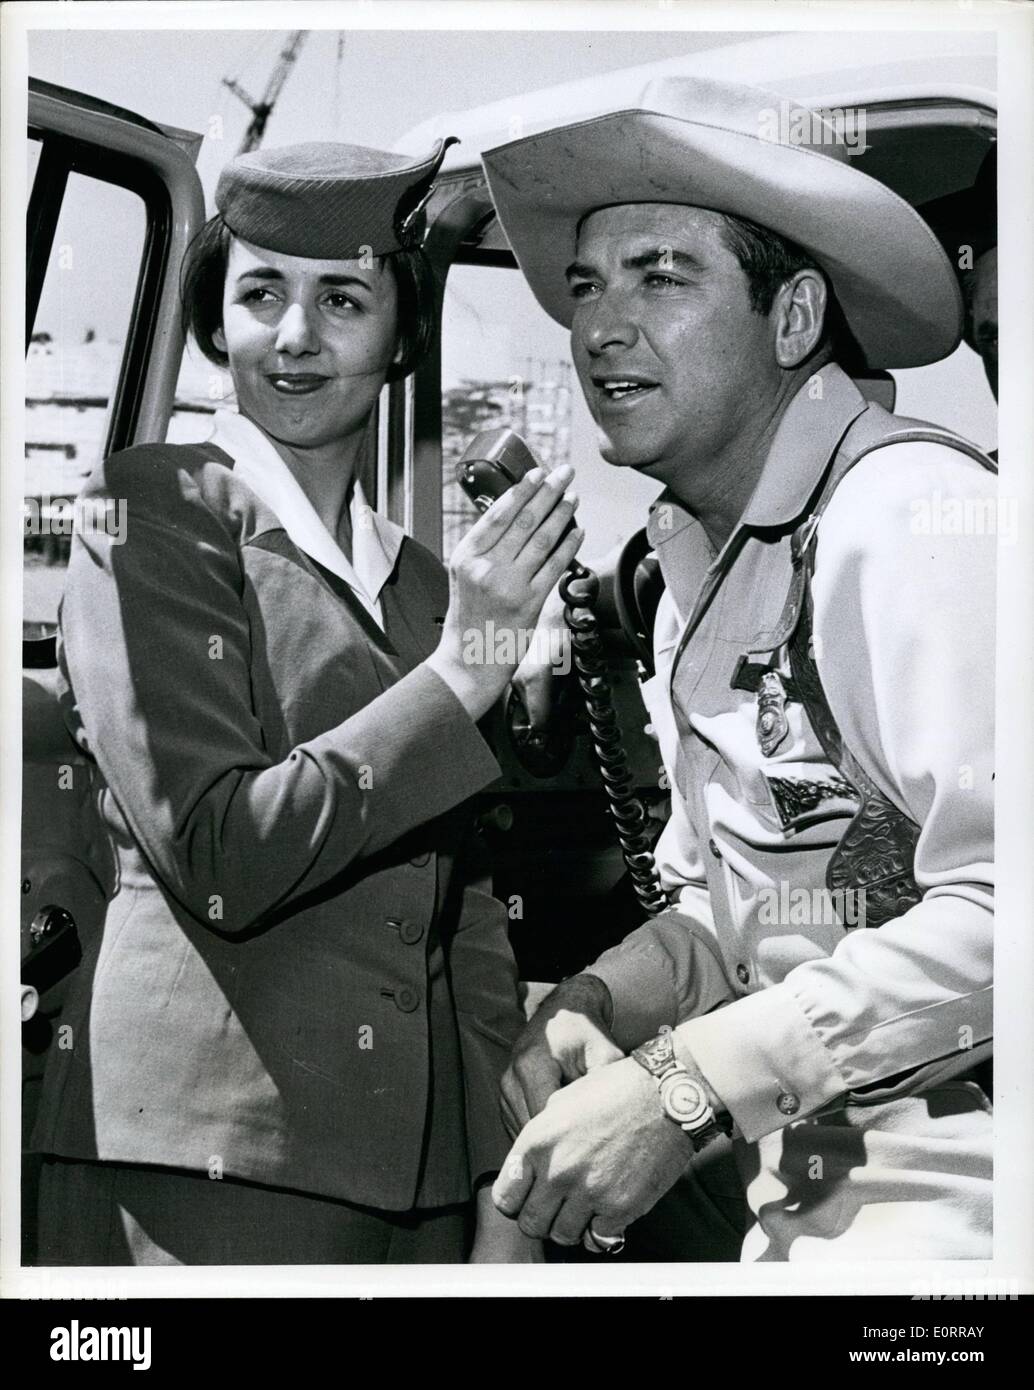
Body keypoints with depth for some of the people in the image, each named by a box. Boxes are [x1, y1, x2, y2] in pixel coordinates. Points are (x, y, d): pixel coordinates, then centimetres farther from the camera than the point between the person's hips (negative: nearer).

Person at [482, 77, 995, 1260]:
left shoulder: (911, 512, -17)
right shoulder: (700, 564, 9)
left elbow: (1002, 908, -26)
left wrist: (683, 1087, -24)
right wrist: (593, 1006, -4)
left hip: (946, 1196, -7)